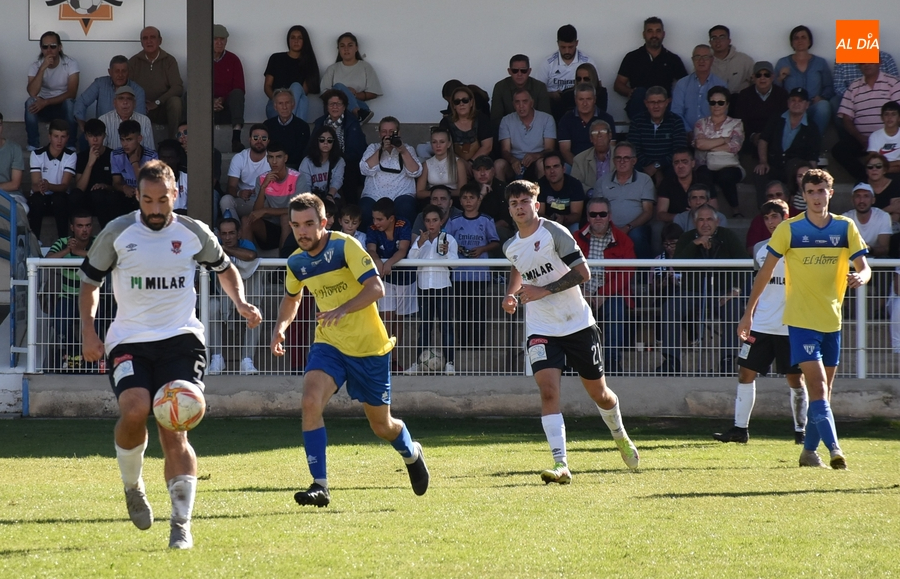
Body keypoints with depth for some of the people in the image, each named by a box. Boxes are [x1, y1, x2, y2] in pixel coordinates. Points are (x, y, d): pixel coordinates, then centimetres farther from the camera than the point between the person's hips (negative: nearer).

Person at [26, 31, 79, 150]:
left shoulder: (71, 64, -13)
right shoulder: (35, 66, -10)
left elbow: (72, 93, -23)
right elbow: (32, 93, -26)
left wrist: (46, 102, -32)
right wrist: (43, 68, -34)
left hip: (64, 107, -1)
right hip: (44, 107, 1)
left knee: (70, 103, -35)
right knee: (31, 102, -30)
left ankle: (70, 146, -22)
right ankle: (33, 146, -21)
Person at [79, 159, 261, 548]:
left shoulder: (194, 234, 4)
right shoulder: (117, 233, 1)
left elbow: (224, 268, 25)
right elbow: (89, 280, 13)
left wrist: (240, 303, 8)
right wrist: (88, 331, 1)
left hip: (181, 340, 0)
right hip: (129, 341, 0)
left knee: (174, 430, -12)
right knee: (134, 411, -26)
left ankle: (181, 525, -9)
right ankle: (132, 485, 3)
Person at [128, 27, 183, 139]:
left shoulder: (169, 60, 1)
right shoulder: (134, 62, 4)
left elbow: (178, 87, -9)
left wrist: (157, 102, -20)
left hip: (162, 110, 0)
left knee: (175, 101, -32)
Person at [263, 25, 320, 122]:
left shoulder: (308, 62, 16)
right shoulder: (276, 58, 17)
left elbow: (305, 89, 5)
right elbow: (267, 86, 12)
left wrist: (294, 97, -18)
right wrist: (275, 98, -11)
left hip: (296, 106, 0)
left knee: (296, 86, -35)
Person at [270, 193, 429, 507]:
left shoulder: (344, 246, -18)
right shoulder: (296, 262, 1)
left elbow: (376, 287, -27)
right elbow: (292, 296, 22)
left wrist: (342, 309, -41)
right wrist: (280, 327, 4)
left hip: (369, 348, -4)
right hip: (329, 345, 4)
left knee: (382, 426, 10)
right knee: (310, 402, -24)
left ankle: (412, 454, 45)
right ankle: (319, 485, -22)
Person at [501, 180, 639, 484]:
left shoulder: (554, 232, -12)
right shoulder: (511, 247, 6)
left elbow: (583, 272, -17)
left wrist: (544, 290, -22)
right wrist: (512, 294, 11)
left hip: (578, 324, -3)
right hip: (541, 330, 3)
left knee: (599, 393, 10)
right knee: (548, 390, -19)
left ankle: (621, 437, 42)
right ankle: (560, 465, -26)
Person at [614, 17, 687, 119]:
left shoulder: (673, 59, 17)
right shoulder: (632, 57, 17)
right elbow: (618, 85, 16)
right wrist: (630, 92, -8)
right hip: (637, 106, 1)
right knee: (639, 92, -33)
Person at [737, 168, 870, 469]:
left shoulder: (845, 228, 3)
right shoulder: (789, 229, -5)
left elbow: (864, 268, -1)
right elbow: (766, 271, 1)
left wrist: (860, 277, -26)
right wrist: (749, 312, 1)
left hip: (831, 320, 4)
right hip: (801, 319, -4)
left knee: (824, 391, 9)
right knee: (818, 388, -15)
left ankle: (810, 450, 19)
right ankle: (834, 449, -22)